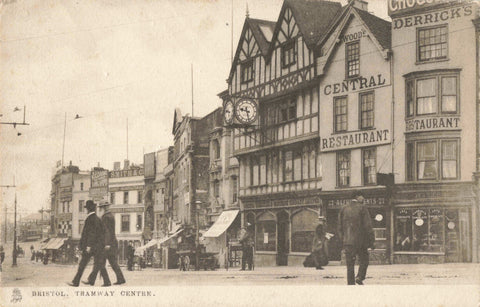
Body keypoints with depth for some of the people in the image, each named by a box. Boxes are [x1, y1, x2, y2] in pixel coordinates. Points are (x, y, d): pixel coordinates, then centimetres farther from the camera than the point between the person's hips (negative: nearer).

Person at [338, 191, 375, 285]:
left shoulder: (343, 209, 10)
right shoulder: (362, 208, -3)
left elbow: (340, 227, 10)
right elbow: (368, 226, -7)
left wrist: (343, 240, 15)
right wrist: (371, 241, -3)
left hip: (348, 241, 3)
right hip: (361, 240, -3)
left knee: (350, 264, 7)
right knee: (364, 260, 13)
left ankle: (351, 283, 3)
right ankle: (360, 277, -5)